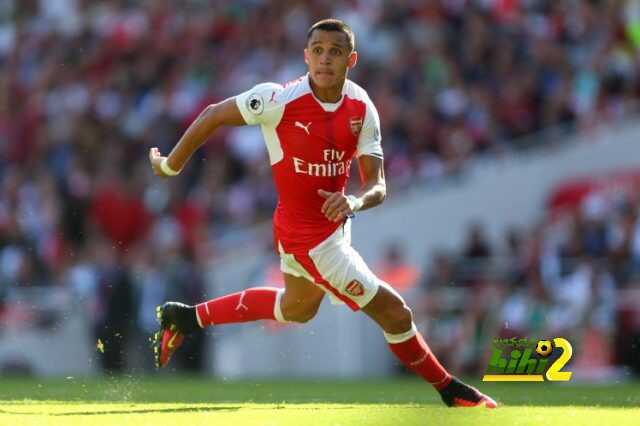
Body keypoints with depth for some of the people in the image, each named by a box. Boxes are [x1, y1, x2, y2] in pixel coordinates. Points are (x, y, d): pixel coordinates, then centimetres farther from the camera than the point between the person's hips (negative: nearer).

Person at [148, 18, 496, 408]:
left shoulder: (361, 108, -7)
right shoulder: (281, 99, -24)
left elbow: (378, 186, -8)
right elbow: (214, 116, -11)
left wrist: (355, 201, -31)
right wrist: (171, 166, -1)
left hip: (335, 225, 8)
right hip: (312, 239, -8)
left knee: (297, 309, 32)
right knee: (394, 313, -4)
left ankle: (186, 317, 44)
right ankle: (450, 390, 18)